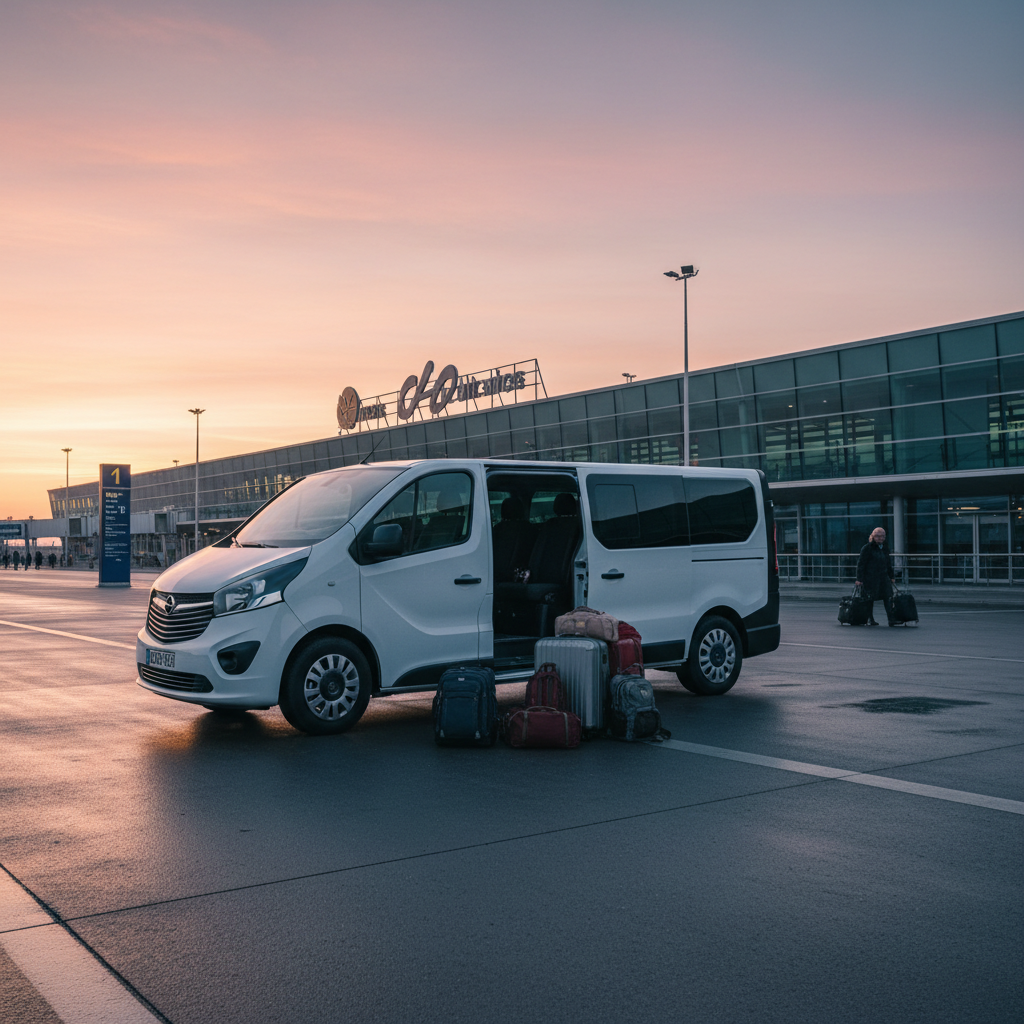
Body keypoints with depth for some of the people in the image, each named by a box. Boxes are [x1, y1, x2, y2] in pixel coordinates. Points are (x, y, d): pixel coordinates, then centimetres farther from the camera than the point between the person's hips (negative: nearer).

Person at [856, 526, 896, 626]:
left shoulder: (884, 548, 15)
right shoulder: (867, 548, -6)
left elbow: (888, 564, 25)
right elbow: (860, 564, -8)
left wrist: (892, 576, 22)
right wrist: (859, 579, -12)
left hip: (883, 577, 6)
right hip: (870, 578, -6)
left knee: (888, 597, -3)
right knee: (870, 599, 1)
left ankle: (891, 619, -2)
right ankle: (870, 619, 12)